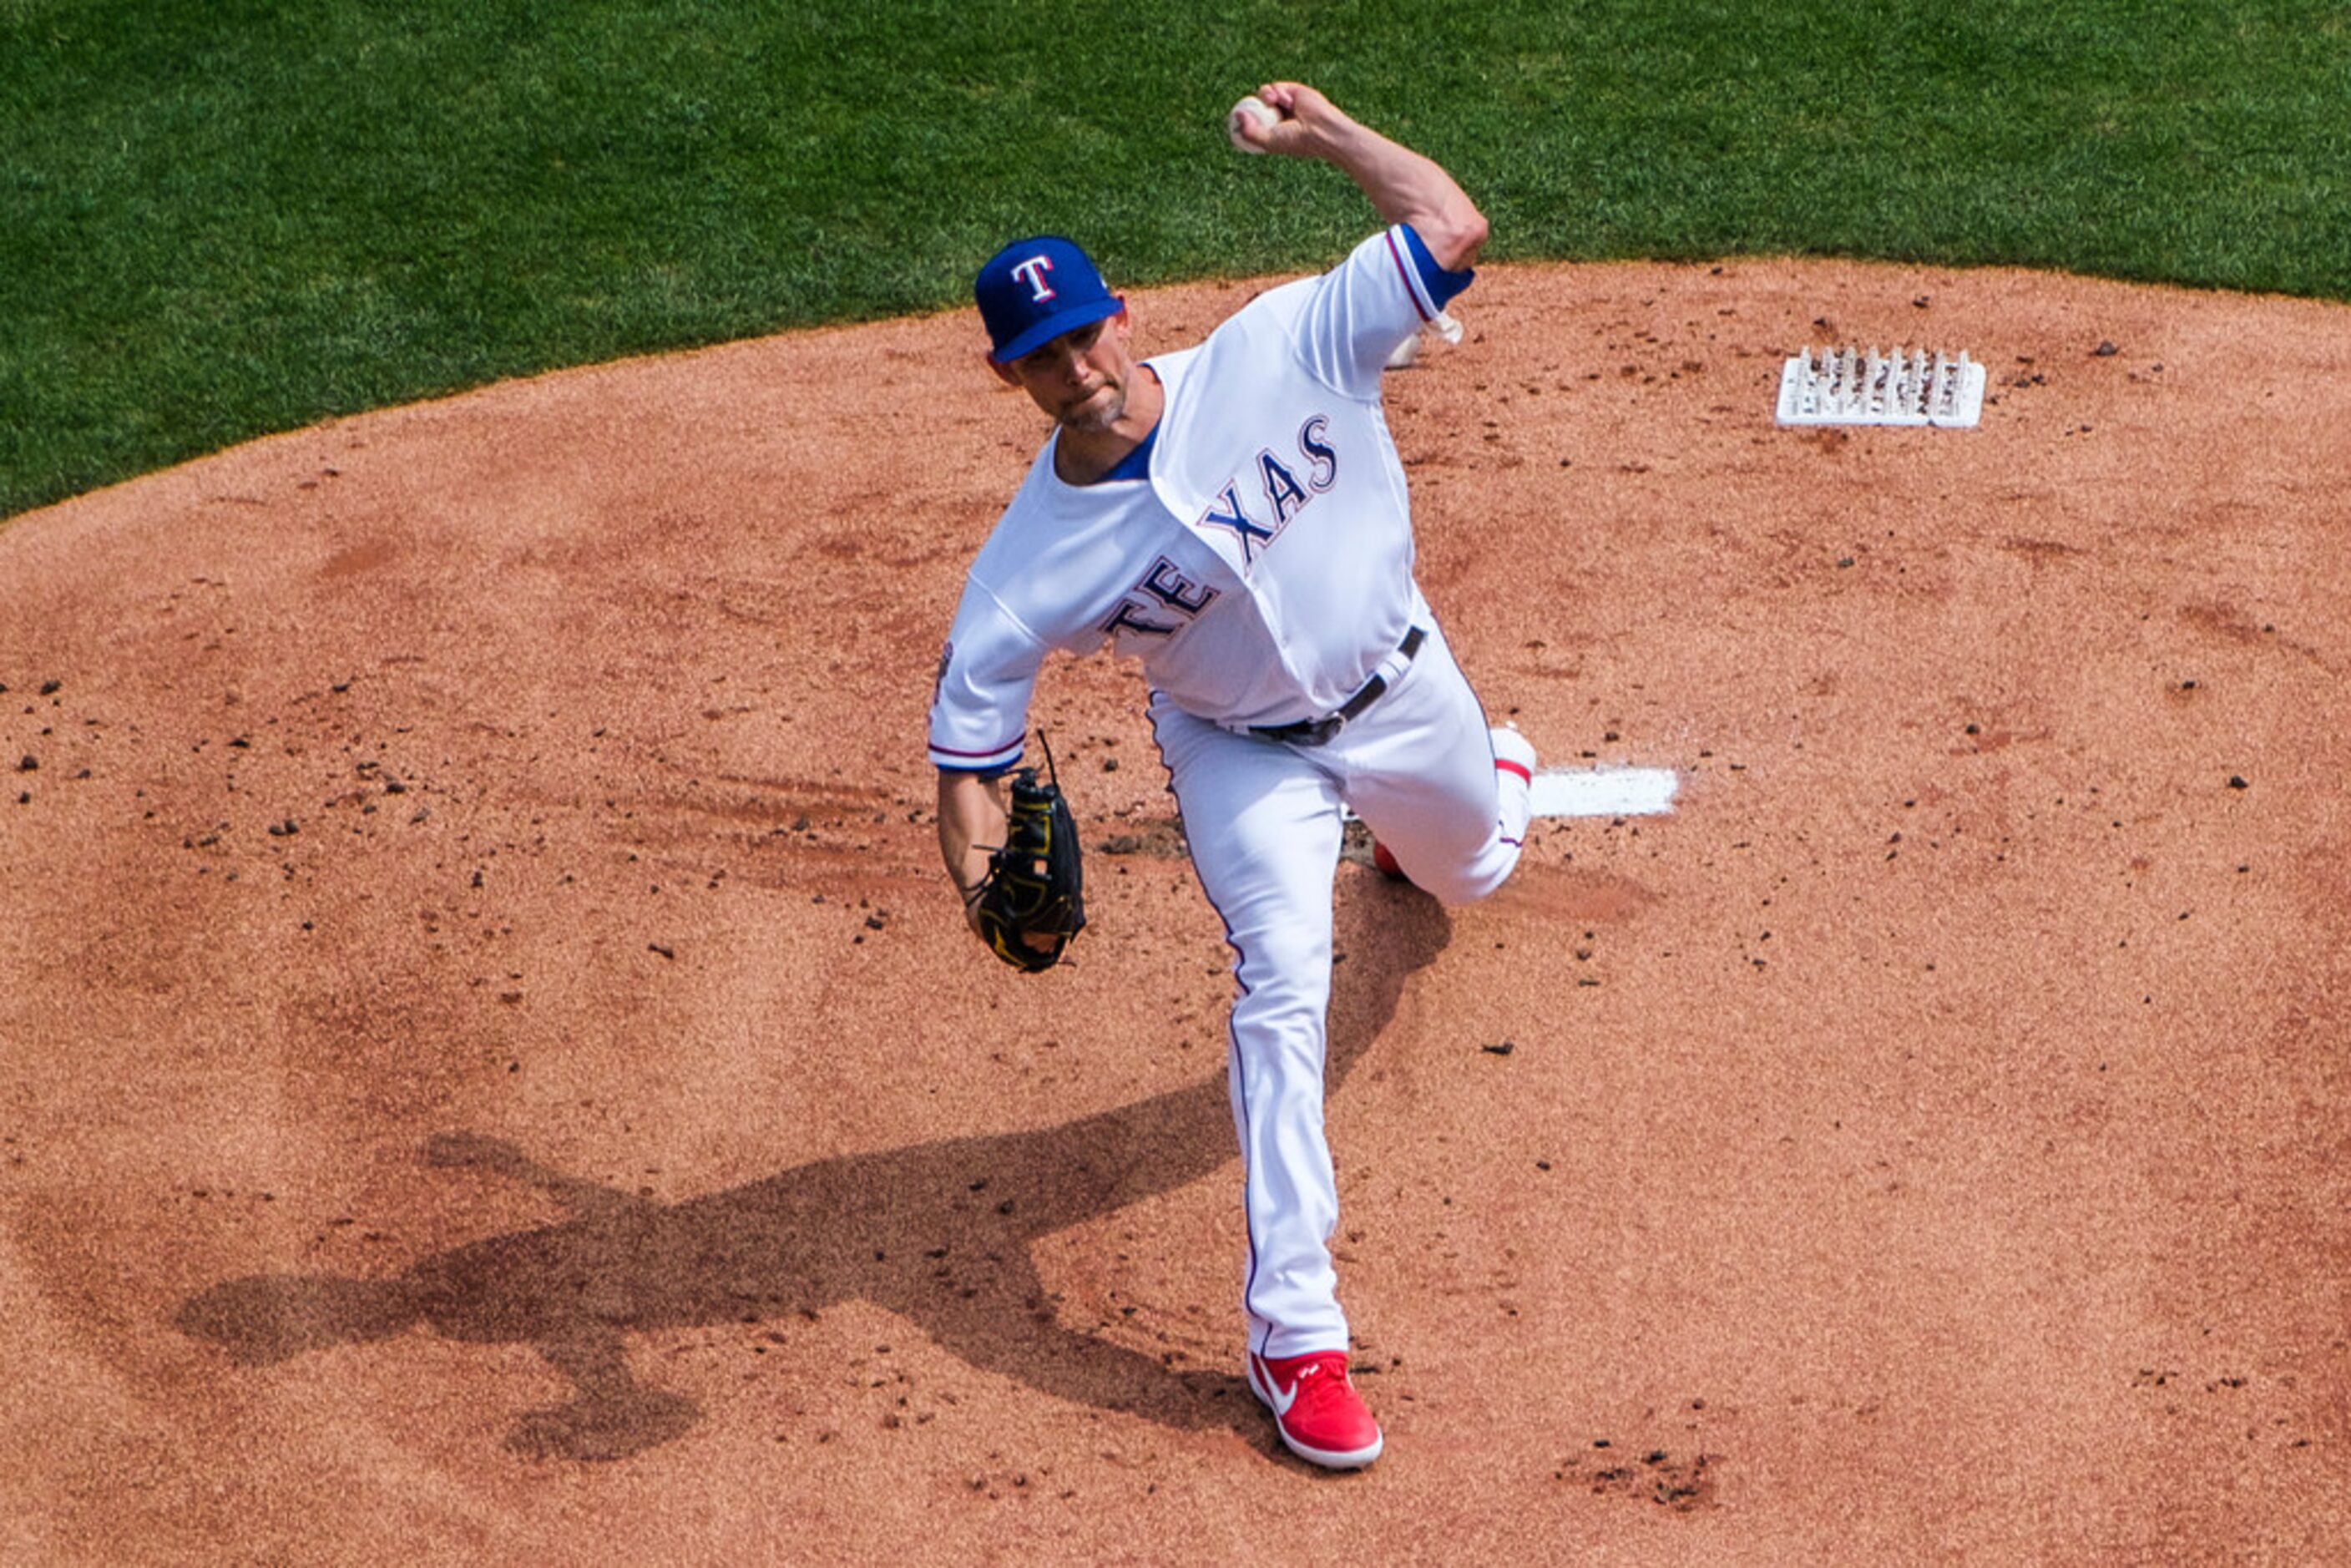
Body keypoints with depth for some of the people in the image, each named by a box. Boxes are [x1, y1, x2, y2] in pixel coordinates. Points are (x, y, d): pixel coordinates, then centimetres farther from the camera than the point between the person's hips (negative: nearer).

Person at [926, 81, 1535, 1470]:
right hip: (1247, 754, -2)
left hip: (1401, 689, 2)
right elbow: (970, 738, -21)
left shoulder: (1277, 351, -27)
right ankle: (1294, 1334, -15)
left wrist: (1324, 133, -26)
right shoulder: (1033, 563, -26)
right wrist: (981, 868, -39)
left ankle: (1489, 787, 72)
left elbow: (1453, 227, -28)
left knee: (1470, 870, 29)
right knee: (1283, 987, -20)